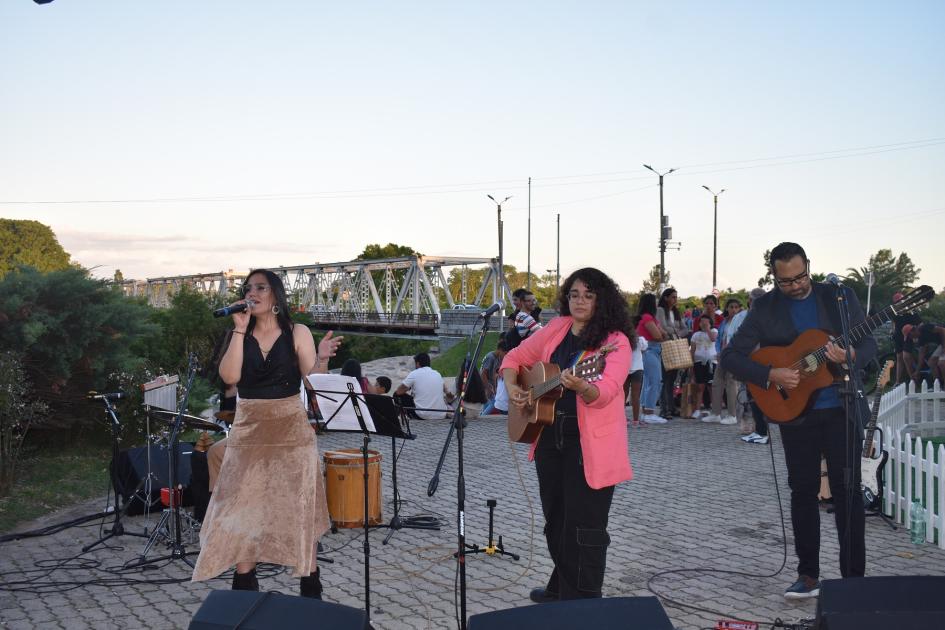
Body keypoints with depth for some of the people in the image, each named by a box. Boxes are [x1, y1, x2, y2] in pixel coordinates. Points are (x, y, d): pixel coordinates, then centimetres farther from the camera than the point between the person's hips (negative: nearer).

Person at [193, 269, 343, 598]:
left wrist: (322, 359, -25)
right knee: (242, 509, 4)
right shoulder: (239, 335, 5)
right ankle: (244, 588, 19)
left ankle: (310, 591, 15)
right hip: (249, 432, 2)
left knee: (298, 510, 3)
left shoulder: (297, 333, -2)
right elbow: (229, 376, -12)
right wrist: (240, 329, -14)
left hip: (291, 432, -2)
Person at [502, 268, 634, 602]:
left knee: (584, 525, -2)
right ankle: (560, 589, 37)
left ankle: (583, 600, 14)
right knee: (555, 518, 19)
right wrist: (512, 389, -2)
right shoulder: (556, 329, 6)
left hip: (590, 445, -6)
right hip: (550, 436, 6)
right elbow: (515, 358, 15)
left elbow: (604, 393, -26)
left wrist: (580, 386, -46)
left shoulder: (616, 342, -11)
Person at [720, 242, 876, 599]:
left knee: (848, 490, 0)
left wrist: (850, 356, -22)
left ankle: (854, 577, 9)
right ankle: (808, 575, 17)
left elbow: (869, 344, 1)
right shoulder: (765, 308, 0)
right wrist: (771, 375, -18)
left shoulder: (839, 296, 2)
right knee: (803, 491, 6)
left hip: (842, 409, 0)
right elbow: (730, 356, -3)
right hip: (795, 410, 1)